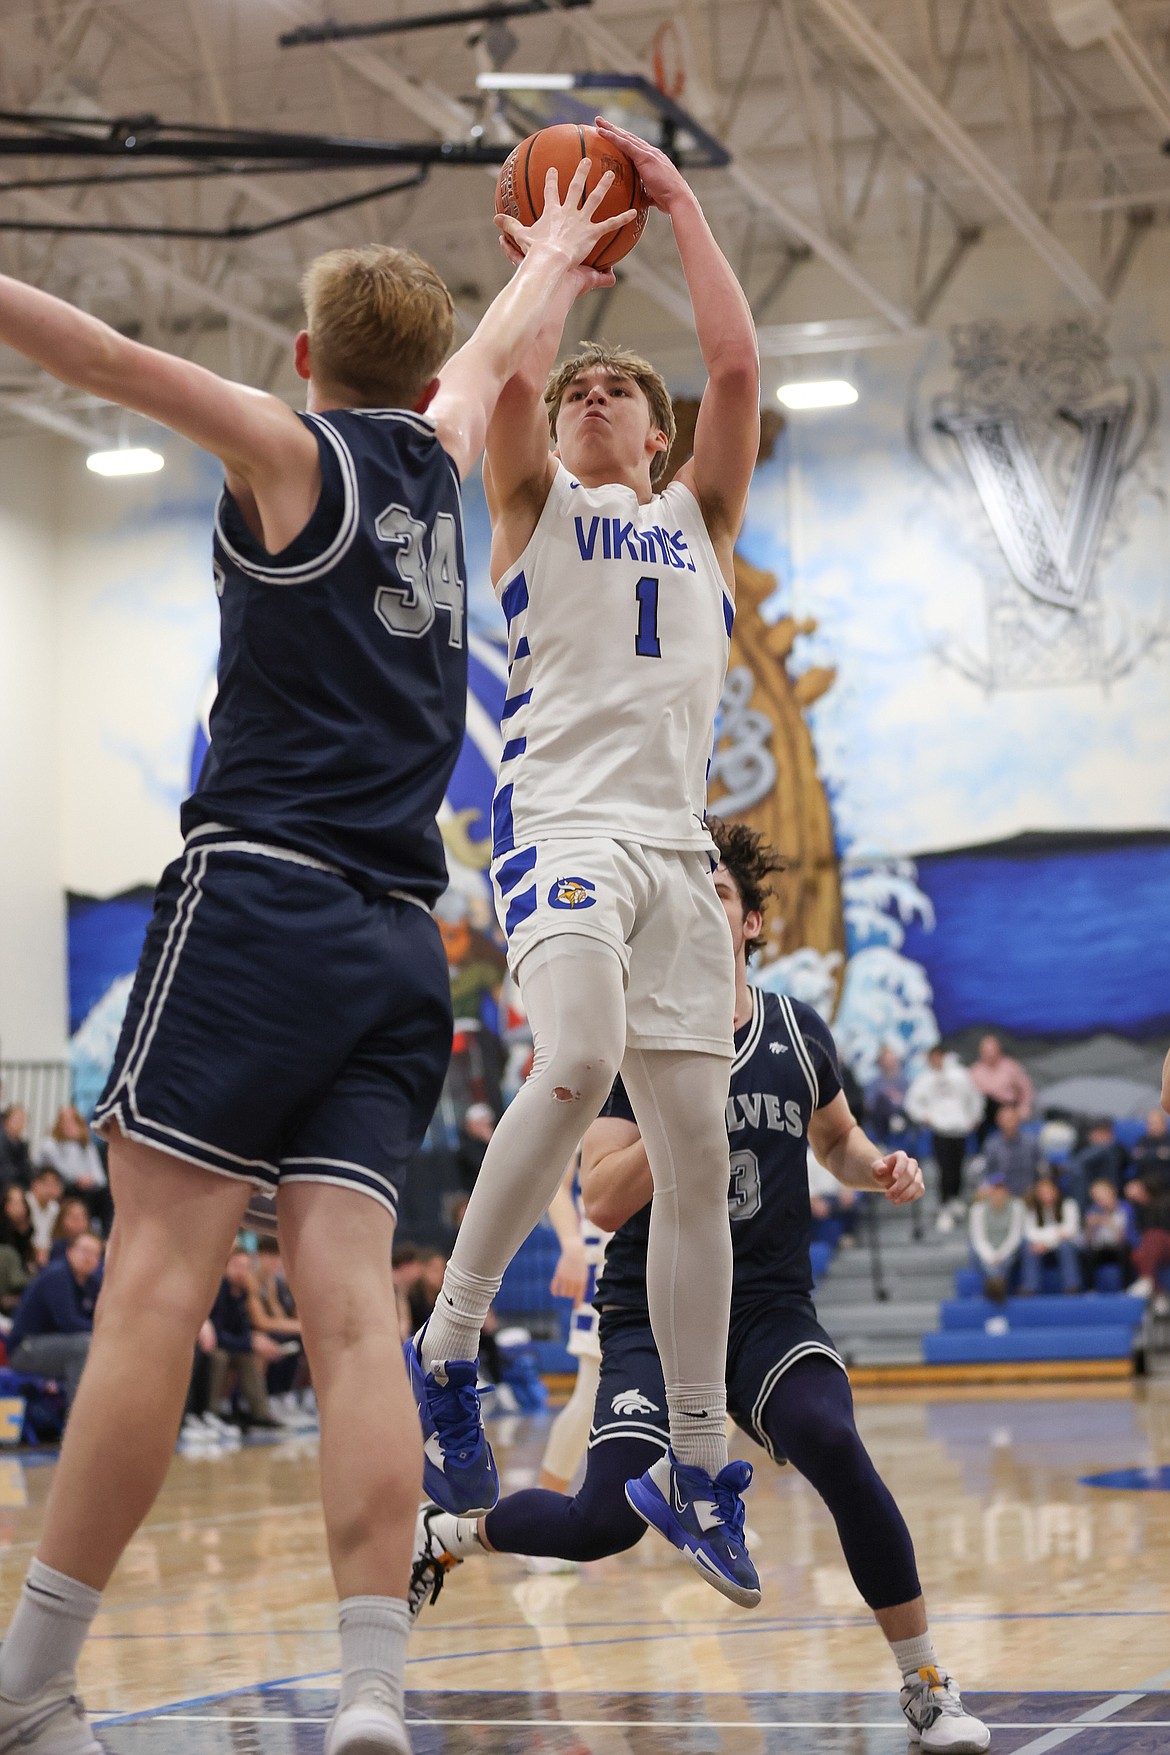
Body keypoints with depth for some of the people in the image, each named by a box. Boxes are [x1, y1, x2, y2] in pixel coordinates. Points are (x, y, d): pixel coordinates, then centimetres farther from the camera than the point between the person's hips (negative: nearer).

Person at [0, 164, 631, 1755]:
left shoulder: (297, 455, 5)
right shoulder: (434, 460, 20)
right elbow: (491, 354, 42)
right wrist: (549, 258, 62)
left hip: (262, 895, -6)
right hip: (398, 946, 6)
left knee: (159, 1280, -11)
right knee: (349, 1304, -4)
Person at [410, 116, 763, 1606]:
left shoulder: (698, 515, 22)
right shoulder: (532, 504, 14)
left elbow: (737, 366, 9)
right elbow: (513, 375, -5)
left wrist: (680, 205, 10)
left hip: (678, 842, 4)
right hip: (562, 817, -4)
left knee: (694, 1150, 2)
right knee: (577, 1063, -31)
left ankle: (696, 1469, 9)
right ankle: (443, 1352, -20)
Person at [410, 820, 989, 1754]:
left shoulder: (799, 1033, 3)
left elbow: (835, 1134, 23)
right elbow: (604, 1202, -13)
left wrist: (879, 1167, 1)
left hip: (771, 1308, 1)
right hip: (653, 1315, -1)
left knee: (833, 1447, -28)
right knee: (607, 1520, -18)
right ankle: (444, 1532, 15)